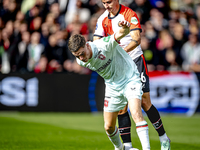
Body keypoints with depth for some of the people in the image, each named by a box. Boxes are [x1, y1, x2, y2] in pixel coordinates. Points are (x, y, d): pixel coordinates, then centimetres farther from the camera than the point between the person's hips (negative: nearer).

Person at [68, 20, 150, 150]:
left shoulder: (104, 45, -29)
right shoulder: (81, 62, -12)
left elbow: (120, 34, -46)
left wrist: (125, 28, -67)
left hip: (130, 79, -6)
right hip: (112, 87, 6)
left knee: (136, 114, -28)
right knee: (109, 127, 9)